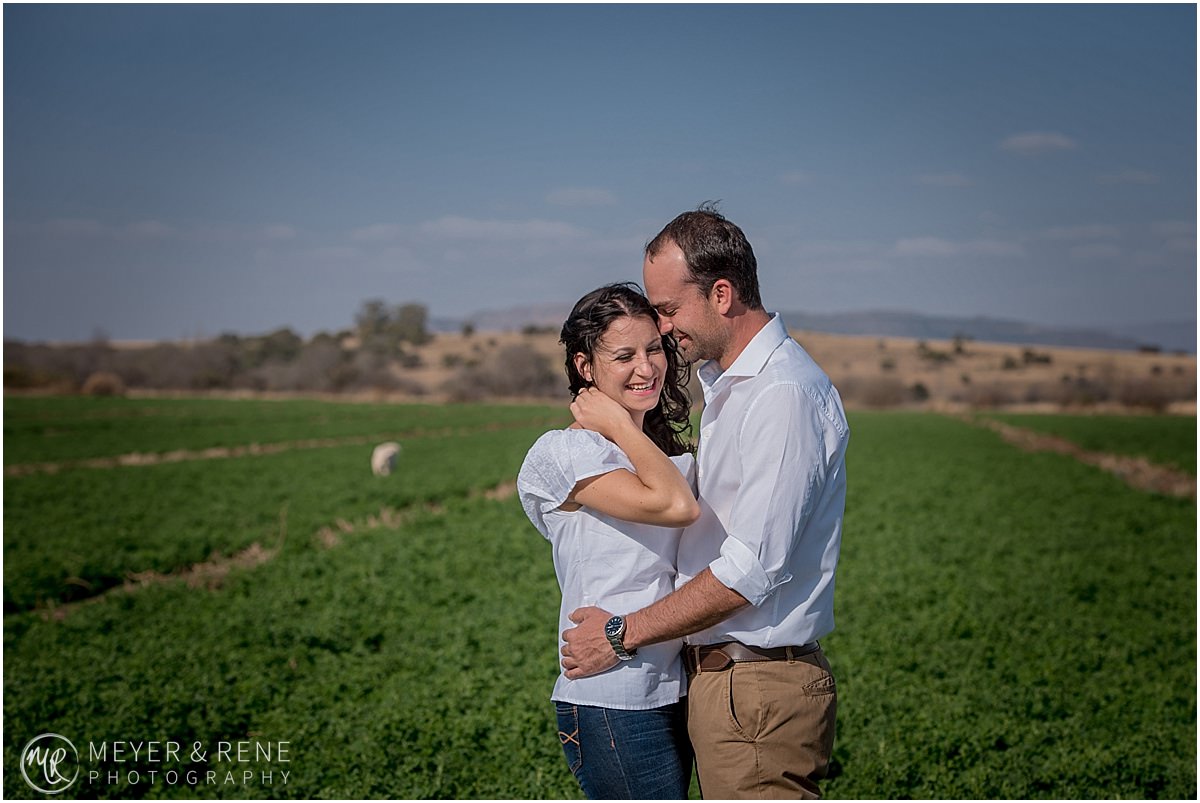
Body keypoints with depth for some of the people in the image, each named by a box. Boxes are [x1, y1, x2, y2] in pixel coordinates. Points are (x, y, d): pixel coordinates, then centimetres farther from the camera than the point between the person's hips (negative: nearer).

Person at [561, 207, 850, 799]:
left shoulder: (784, 395, -18)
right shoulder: (725, 384, 15)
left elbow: (751, 570, -22)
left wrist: (623, 634, -13)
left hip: (759, 690, -10)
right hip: (717, 677, 10)